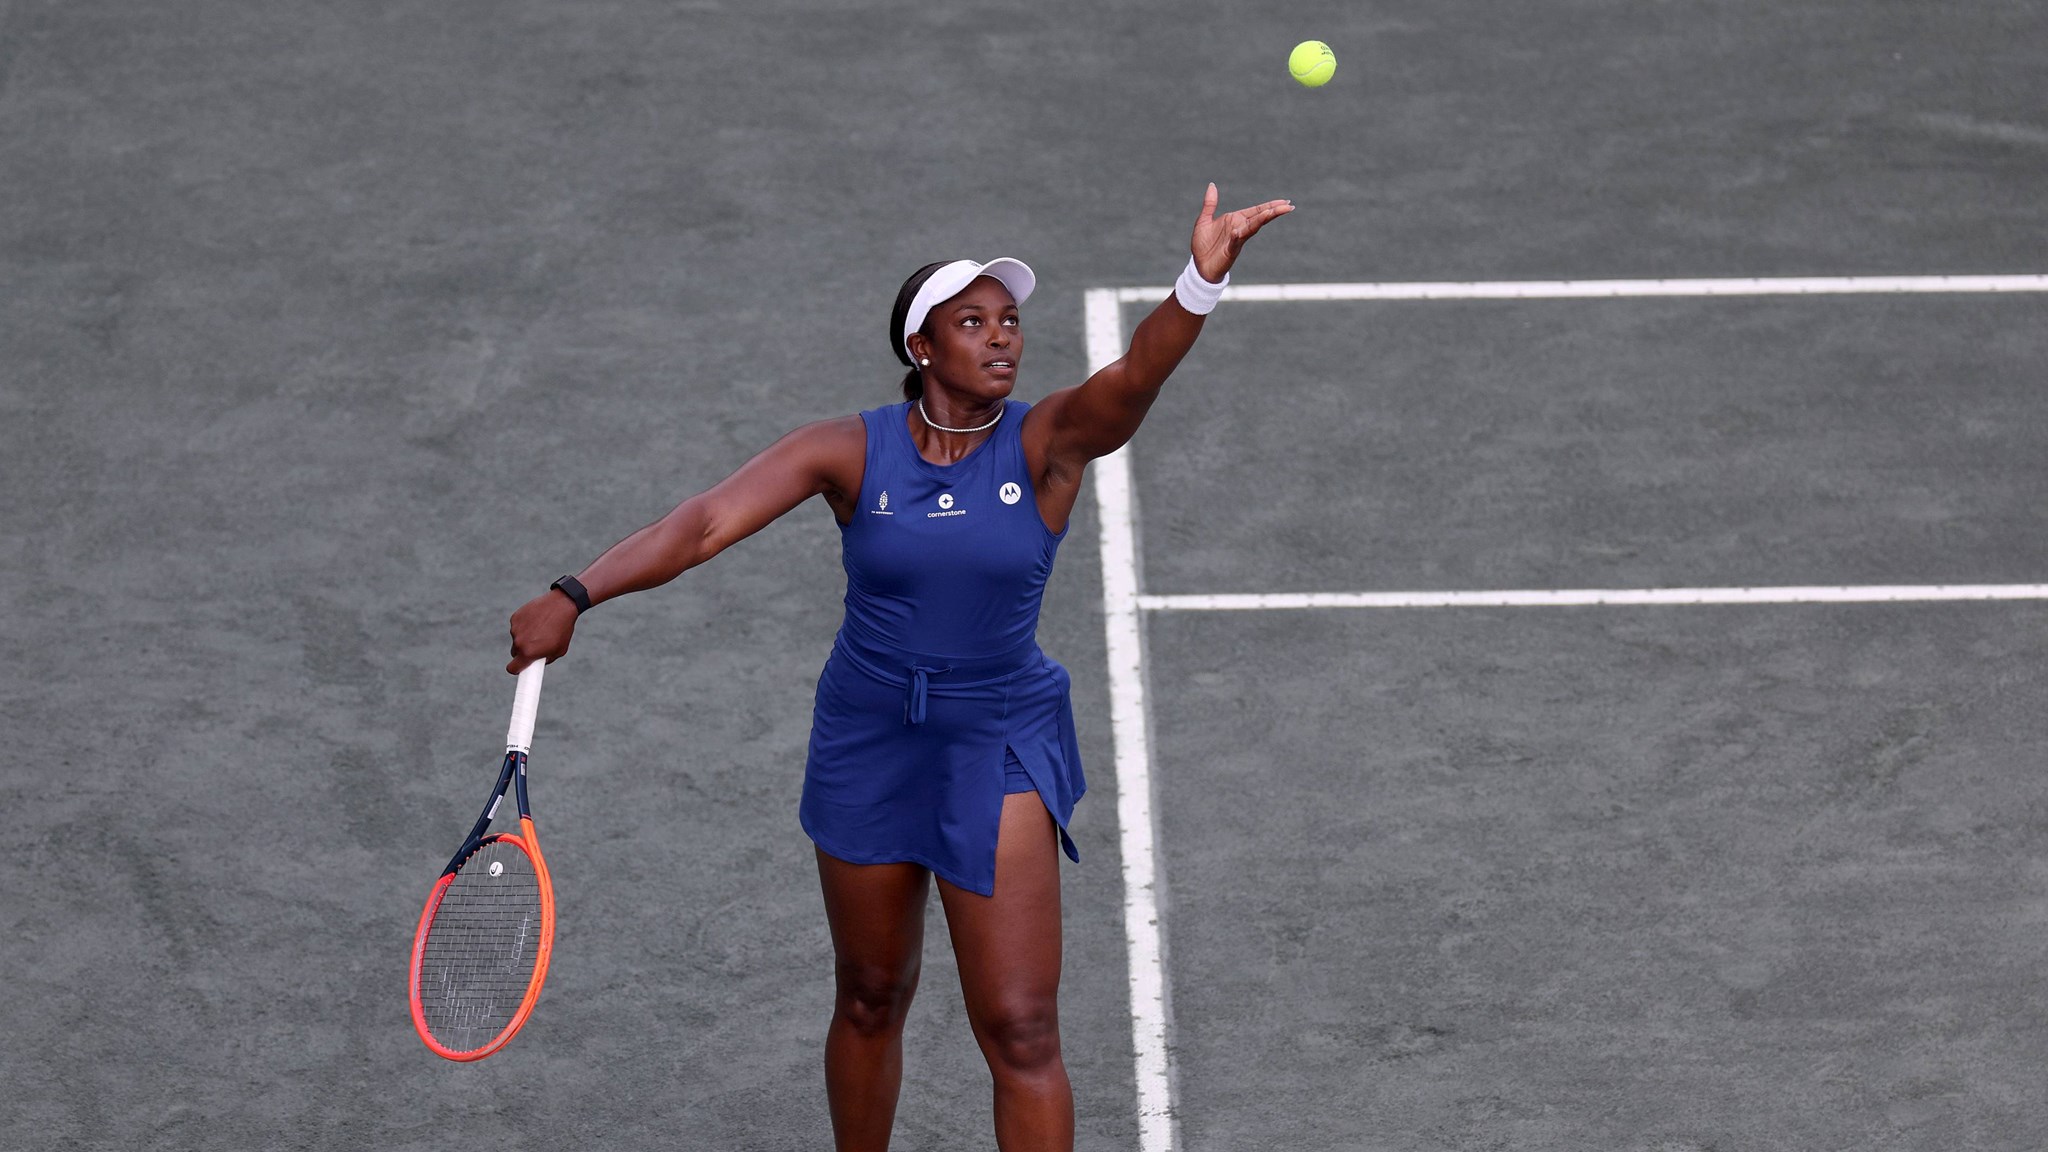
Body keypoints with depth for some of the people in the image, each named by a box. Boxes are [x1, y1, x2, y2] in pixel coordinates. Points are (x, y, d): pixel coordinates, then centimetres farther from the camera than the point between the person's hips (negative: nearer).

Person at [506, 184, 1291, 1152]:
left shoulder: (1047, 442, -11)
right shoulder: (853, 452, -9)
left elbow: (1135, 379, -32)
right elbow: (706, 523, -16)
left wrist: (1202, 282, -52)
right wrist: (576, 594, -30)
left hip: (999, 752, -2)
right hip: (865, 745, 2)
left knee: (1019, 1030, -6)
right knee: (870, 1000, 18)